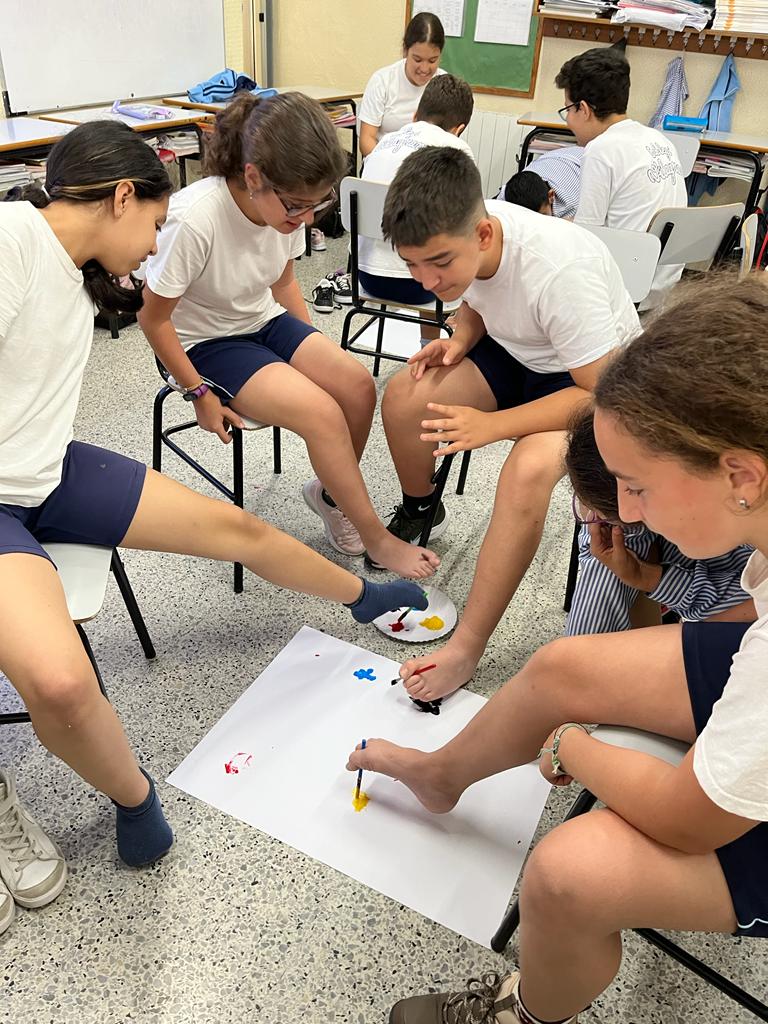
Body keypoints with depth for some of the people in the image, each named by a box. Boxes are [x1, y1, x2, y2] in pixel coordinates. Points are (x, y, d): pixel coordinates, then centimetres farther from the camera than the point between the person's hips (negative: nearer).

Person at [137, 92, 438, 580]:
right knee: (323, 412, -24)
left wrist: (317, 350, 5)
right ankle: (376, 539, -6)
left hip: (265, 321, 6)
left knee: (358, 385, -16)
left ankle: (330, 493, 10)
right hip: (207, 343, -6)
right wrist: (200, 393, -15)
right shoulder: (194, 220, -29)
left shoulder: (287, 205, -10)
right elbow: (154, 318, -17)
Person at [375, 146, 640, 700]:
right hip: (514, 352, 7)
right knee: (403, 397, -15)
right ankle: (418, 512, 15)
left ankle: (465, 651, -25)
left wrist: (492, 425, -34)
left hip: (592, 380, -6)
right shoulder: (459, 240, -15)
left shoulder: (561, 269, -35)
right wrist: (459, 341, -14)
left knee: (529, 468, -35)